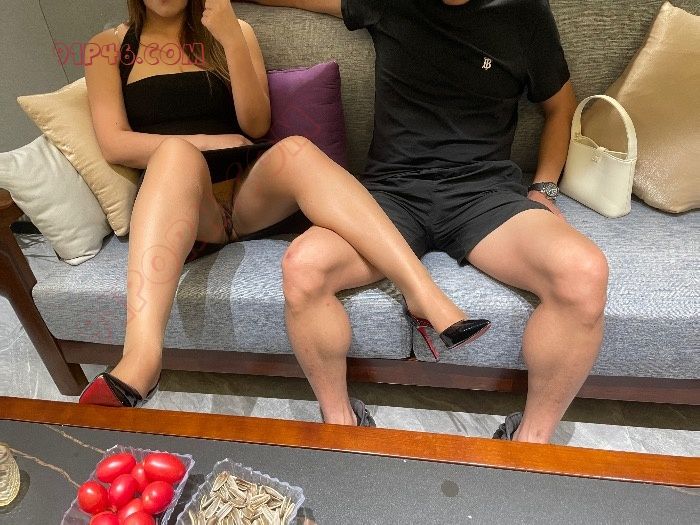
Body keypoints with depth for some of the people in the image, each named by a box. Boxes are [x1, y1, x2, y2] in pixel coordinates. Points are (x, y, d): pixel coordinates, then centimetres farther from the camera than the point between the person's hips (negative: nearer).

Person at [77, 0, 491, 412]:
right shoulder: (109, 47, 15)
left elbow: (257, 125, 4)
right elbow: (115, 145, 2)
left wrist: (231, 38, -5)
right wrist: (200, 145, -5)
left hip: (249, 190, 1)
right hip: (174, 205, -1)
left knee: (294, 149, -32)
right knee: (177, 152, -35)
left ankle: (427, 295, -42)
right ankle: (142, 358, -52)